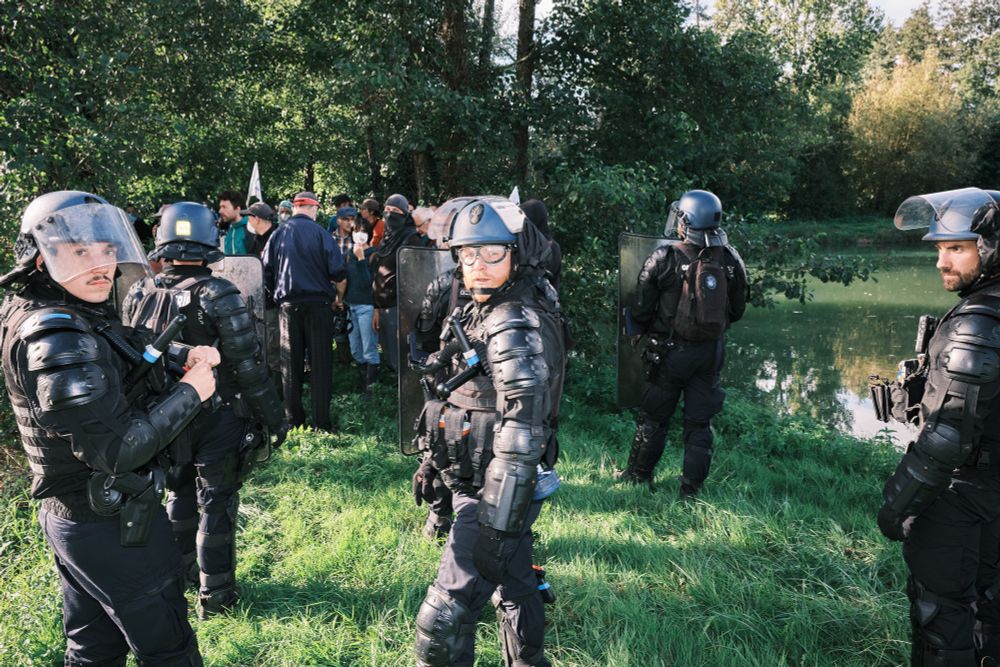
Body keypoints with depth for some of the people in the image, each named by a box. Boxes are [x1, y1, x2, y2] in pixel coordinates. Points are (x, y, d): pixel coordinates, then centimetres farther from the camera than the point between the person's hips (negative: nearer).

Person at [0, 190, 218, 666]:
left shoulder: (78, 318, 4)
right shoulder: (55, 338, -24)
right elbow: (115, 451, -28)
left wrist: (184, 359, -3)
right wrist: (190, 393, -19)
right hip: (115, 528, -9)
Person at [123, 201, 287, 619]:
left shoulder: (137, 298, -2)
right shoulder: (219, 296, -19)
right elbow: (249, 366, -19)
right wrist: (274, 418, -9)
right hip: (217, 420, -5)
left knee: (179, 495, 24)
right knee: (216, 504, 7)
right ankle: (215, 595, 18)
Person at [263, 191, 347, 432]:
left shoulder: (278, 234, 4)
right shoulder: (319, 233, -6)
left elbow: (266, 273, 5)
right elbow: (339, 273, -10)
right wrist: (339, 298, 7)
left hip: (287, 304, 3)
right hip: (318, 303, -3)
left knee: (291, 364, 10)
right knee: (320, 364, 2)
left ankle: (293, 419, 14)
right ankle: (321, 422, 3)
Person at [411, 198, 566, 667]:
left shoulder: (516, 328, -23)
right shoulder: (485, 312, 8)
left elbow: (521, 439, -28)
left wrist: (494, 527, -27)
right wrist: (433, 459, 21)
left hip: (497, 492, -10)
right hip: (484, 483, 10)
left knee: (443, 620, -2)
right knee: (513, 584, 25)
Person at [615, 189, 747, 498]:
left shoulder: (663, 260, -15)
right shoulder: (730, 259, -3)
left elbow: (641, 311, -9)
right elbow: (737, 311, 7)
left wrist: (643, 329, 13)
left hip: (670, 352, -3)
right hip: (710, 354, 3)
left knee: (653, 417, 13)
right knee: (699, 422, 12)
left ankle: (639, 475, 27)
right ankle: (691, 488, 19)